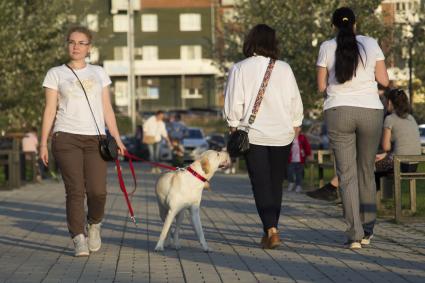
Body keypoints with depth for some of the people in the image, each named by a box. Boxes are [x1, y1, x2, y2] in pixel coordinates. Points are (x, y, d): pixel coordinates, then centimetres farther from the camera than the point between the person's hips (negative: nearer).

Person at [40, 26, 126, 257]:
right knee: (75, 190, -9)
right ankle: (79, 240, -4)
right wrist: (43, 143, -1)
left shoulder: (98, 73, 16)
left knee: (97, 191, -10)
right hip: (66, 137, -2)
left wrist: (116, 137, 6)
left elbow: (106, 108, 15)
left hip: (94, 138, 2)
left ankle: (93, 225, 19)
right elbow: (50, 110, 5)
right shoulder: (56, 74, 9)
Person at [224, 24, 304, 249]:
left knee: (261, 185, -1)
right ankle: (270, 230, 19)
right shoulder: (284, 69, 0)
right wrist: (294, 128, 17)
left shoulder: (240, 69, -5)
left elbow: (233, 104, -5)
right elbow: (296, 104, 4)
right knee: (276, 184, 13)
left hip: (253, 135, -2)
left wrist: (234, 129, 8)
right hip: (282, 135, 2)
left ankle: (271, 230, -16)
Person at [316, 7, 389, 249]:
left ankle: (355, 234, -8)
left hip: (339, 111, -1)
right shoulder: (371, 44, 2)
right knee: (367, 170, 15)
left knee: (347, 174, 0)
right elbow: (384, 80, 5)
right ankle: (367, 229, 23)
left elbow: (322, 86, 6)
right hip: (370, 111, 1)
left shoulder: (327, 48, 1)